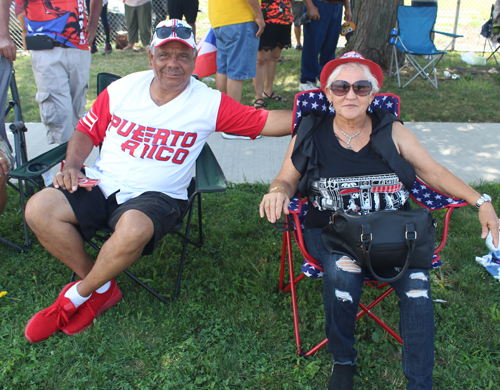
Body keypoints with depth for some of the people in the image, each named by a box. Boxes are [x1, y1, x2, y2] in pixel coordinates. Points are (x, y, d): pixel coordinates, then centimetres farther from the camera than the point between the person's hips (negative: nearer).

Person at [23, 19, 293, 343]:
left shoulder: (209, 103, -3)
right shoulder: (123, 89, 6)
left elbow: (266, 122, -9)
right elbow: (87, 131, 15)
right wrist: (72, 166, -2)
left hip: (156, 196, -3)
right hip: (103, 184, 4)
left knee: (134, 228, -37)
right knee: (39, 209, -17)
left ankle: (78, 296, -5)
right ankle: (101, 289, 1)